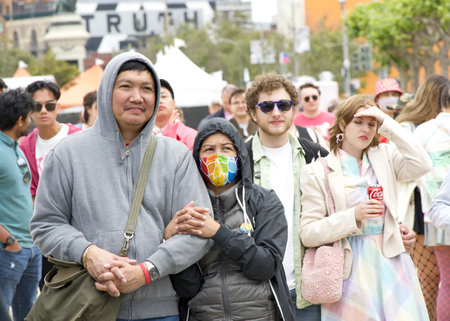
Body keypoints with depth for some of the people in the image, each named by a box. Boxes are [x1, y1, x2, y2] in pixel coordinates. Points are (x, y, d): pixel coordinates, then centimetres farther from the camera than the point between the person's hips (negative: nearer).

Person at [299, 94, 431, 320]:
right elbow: (308, 233, -5)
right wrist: (353, 216, -18)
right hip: (350, 269, -2)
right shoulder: (317, 172, 1)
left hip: (390, 261, 3)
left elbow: (421, 165, -10)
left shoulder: (384, 157, 10)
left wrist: (387, 123, -8)